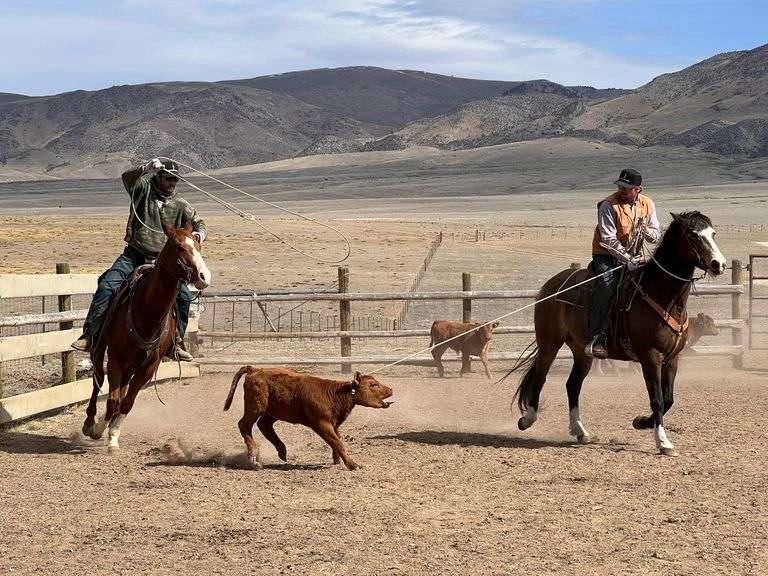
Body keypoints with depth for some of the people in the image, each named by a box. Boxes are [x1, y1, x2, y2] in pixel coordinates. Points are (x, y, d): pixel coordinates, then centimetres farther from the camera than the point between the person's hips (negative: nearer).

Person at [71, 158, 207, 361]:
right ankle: (89, 335, -18)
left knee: (184, 296, -11)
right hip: (134, 255, -2)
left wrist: (198, 234, -9)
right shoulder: (144, 190, 3)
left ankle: (177, 342, 5)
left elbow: (199, 223, 15)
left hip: (163, 260, 2)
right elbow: (128, 177, -14)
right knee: (106, 286, -20)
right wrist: (146, 168, -32)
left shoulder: (180, 205, 10)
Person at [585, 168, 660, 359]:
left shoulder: (647, 204, 3)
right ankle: (595, 339, -32)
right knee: (606, 283, -30)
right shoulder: (608, 205, -14)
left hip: (633, 255, 6)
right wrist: (627, 259, -25)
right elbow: (609, 239, -18)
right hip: (607, 255, -6)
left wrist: (647, 231, -17)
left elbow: (656, 236, 7)